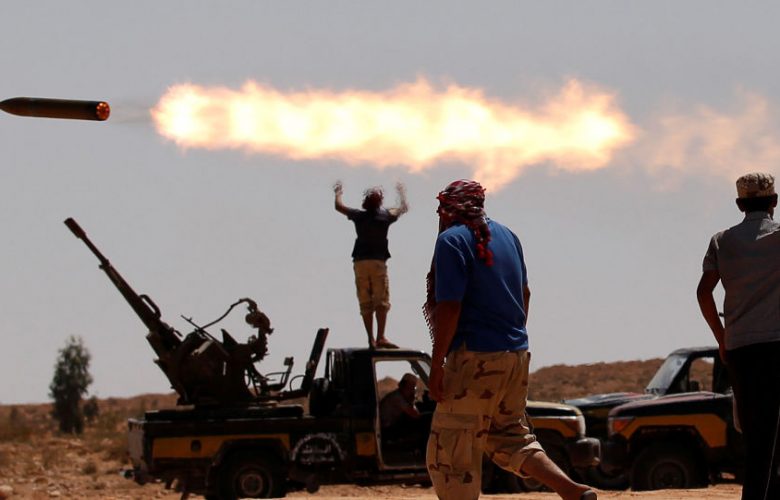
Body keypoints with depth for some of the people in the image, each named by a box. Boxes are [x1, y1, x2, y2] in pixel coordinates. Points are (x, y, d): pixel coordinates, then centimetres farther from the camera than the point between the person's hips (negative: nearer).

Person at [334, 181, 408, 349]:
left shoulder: (359, 215, 6)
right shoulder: (386, 215, 2)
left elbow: (339, 206, 23)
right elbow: (403, 208, 22)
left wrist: (338, 193, 41)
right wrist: (402, 193, 40)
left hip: (360, 262, 2)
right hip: (378, 261, -2)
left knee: (365, 303, 4)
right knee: (382, 301, -5)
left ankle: (371, 340, 0)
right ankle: (381, 337, -18)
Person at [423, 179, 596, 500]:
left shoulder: (452, 241, -11)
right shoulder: (506, 236, 13)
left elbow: (449, 307, -18)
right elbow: (524, 293, 20)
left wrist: (436, 365, -15)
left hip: (475, 357, -8)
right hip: (517, 354, 8)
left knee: (451, 451, -1)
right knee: (510, 435, 21)